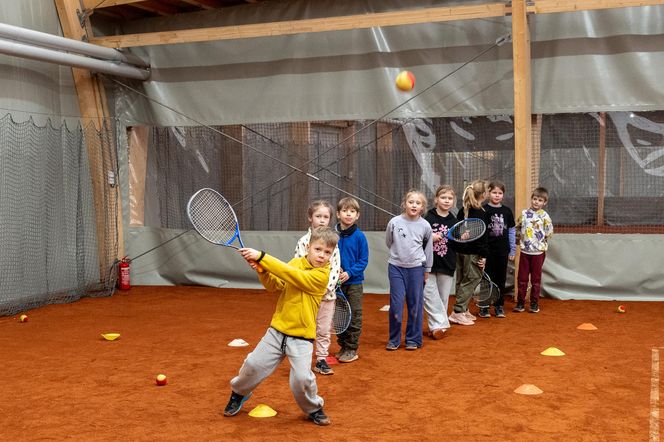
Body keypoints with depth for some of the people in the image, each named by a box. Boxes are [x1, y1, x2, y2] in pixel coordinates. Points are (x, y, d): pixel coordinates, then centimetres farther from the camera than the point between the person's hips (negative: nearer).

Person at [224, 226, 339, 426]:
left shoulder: (322, 275, -16)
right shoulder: (296, 262, 2)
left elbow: (290, 275, -26)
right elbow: (275, 285, 1)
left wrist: (262, 257, -29)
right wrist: (262, 270, -18)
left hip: (301, 337, -4)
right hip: (277, 329, 4)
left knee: (302, 378, -15)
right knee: (254, 365, 4)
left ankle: (313, 408, 15)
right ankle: (238, 392, 35)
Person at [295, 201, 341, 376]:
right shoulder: (304, 241, -5)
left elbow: (336, 267, 2)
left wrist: (327, 287, -11)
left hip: (328, 294, 3)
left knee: (324, 330, 11)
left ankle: (322, 360, 22)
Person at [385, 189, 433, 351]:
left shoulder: (425, 226, -3)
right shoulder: (394, 222, -6)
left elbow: (428, 248, 10)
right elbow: (388, 242, 12)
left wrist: (427, 270, 14)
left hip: (416, 268, 1)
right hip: (396, 267, -1)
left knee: (415, 305, 5)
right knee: (396, 304, -1)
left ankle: (413, 339, 17)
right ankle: (394, 340, 12)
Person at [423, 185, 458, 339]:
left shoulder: (454, 221, 7)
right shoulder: (428, 218, -3)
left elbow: (456, 246, 11)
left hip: (447, 265, 3)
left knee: (443, 297, 6)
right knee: (430, 295, -9)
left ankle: (437, 326, 17)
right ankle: (439, 324, -2)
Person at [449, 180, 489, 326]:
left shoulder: (462, 211, 9)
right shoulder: (480, 213, -14)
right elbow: (480, 236, -17)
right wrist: (483, 255, -14)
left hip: (460, 251, 8)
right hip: (472, 253, -8)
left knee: (462, 281, 15)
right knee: (470, 281, -1)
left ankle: (463, 310, 23)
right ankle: (458, 312, -3)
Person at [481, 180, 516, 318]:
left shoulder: (507, 211, 6)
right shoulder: (483, 210, -4)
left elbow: (512, 231, 10)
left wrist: (513, 250, 9)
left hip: (503, 251, 3)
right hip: (487, 251, -3)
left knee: (501, 279, 9)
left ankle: (499, 306, 19)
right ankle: (484, 307, 12)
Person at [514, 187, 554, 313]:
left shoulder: (545, 216, -6)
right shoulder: (524, 213, 2)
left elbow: (549, 233, -4)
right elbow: (517, 229, 12)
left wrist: (541, 242, 2)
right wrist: (520, 239, 7)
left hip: (538, 252, -2)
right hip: (524, 251, 2)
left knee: (536, 278, 7)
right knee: (522, 278, 5)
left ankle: (534, 303, 15)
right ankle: (520, 302, 13)